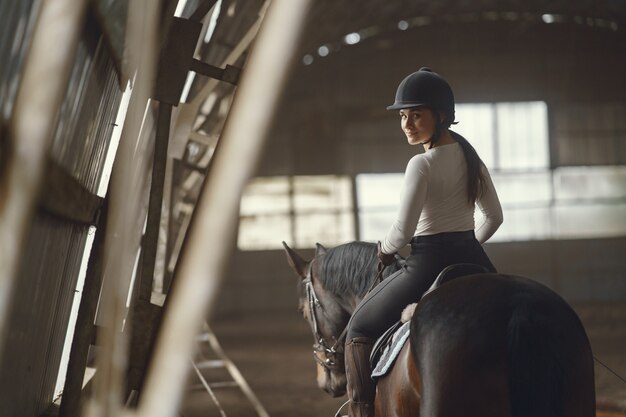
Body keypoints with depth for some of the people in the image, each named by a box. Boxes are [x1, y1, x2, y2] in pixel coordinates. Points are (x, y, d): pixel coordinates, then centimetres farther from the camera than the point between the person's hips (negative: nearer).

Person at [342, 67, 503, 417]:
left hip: (430, 264, -7)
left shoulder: (422, 165, -16)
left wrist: (384, 250, 2)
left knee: (362, 328, 10)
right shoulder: (471, 157, 7)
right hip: (473, 259, 7)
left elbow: (404, 231, -18)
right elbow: (495, 217, 14)